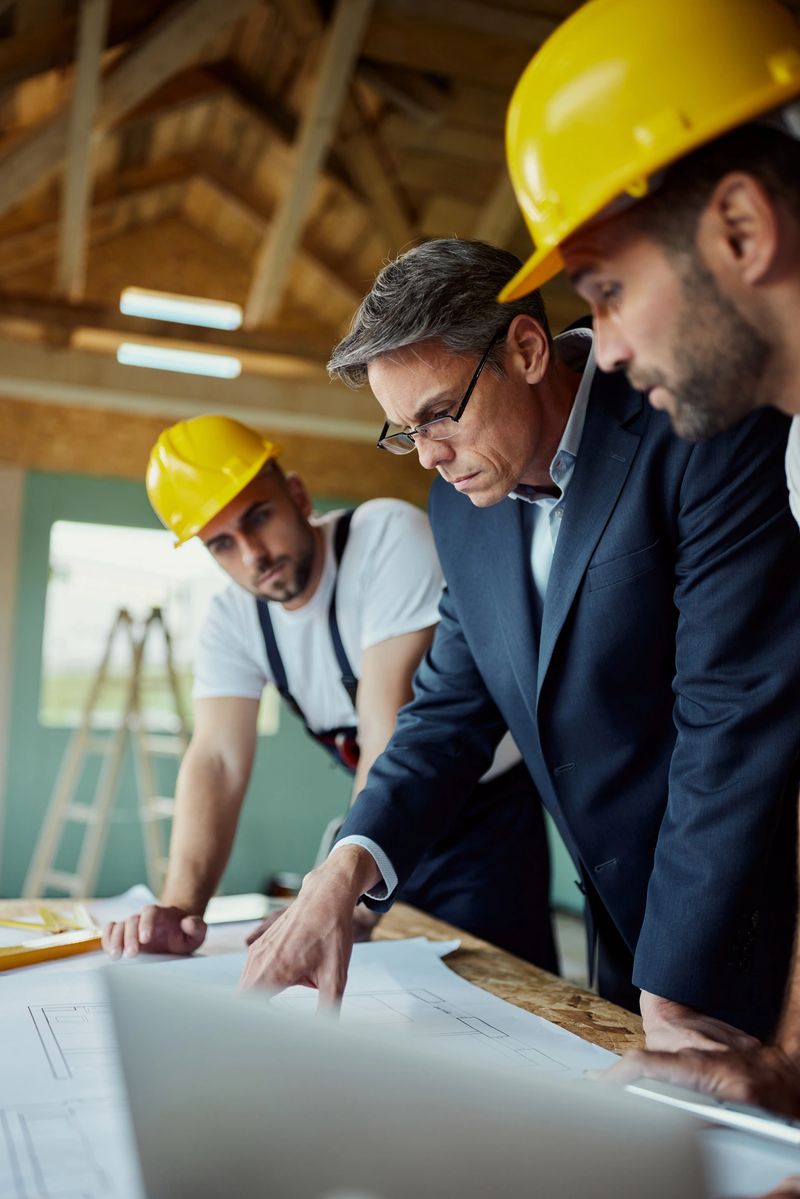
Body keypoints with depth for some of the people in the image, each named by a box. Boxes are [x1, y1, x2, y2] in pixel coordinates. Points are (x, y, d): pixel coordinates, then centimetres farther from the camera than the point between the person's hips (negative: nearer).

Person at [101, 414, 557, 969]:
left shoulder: (389, 536, -26)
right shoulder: (231, 621, -7)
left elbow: (392, 731, -32)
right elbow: (218, 760, -16)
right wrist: (181, 904, -33)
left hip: (491, 807, -5)